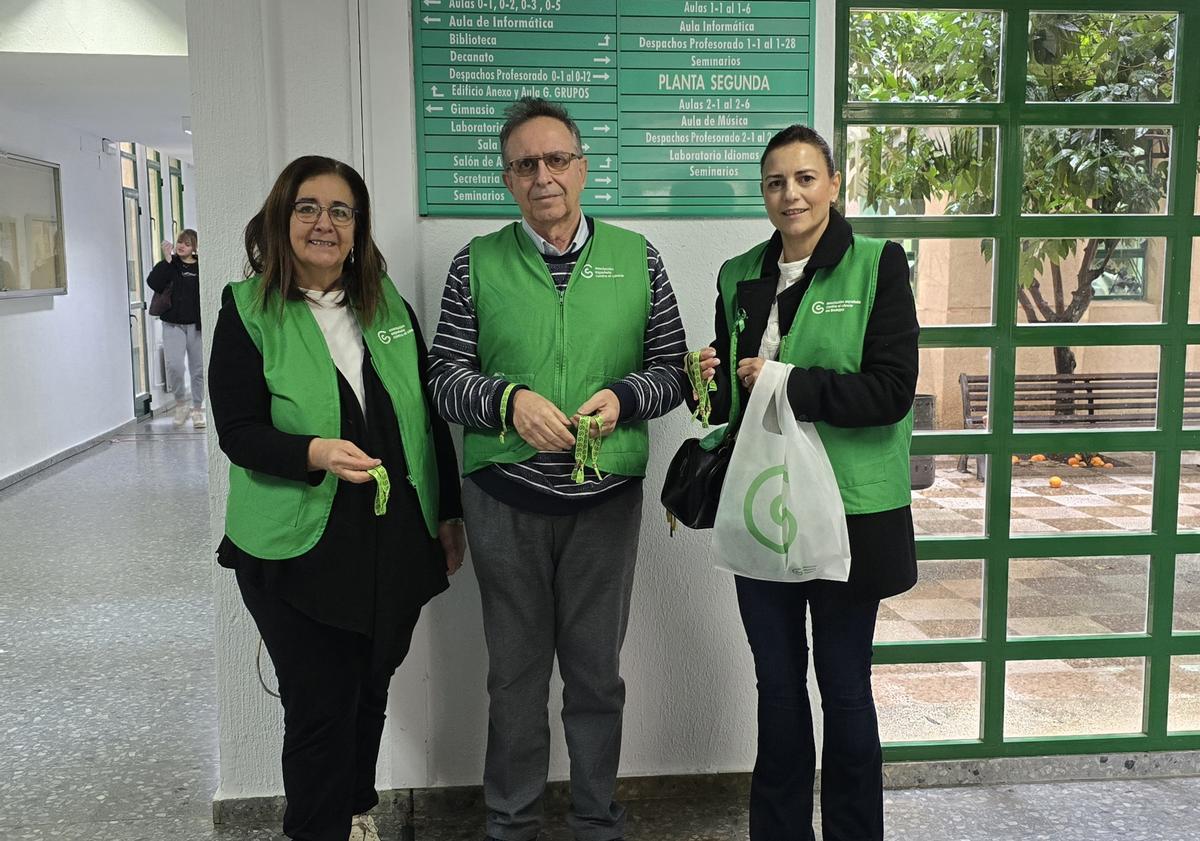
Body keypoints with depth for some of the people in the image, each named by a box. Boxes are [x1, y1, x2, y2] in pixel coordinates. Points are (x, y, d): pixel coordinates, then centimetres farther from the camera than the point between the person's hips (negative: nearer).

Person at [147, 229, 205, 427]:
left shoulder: (201, 266, 3)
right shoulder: (168, 265, 4)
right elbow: (153, 283, -14)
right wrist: (167, 260, -16)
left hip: (196, 325, 1)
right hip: (173, 324, -1)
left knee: (198, 368, 6)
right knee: (174, 366, -14)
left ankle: (197, 409, 20)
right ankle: (180, 403, 9)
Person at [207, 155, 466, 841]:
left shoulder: (389, 305, 8)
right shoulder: (248, 311, -4)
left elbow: (429, 416, 11)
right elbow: (238, 432, -10)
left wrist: (449, 513, 10)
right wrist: (316, 454, -28)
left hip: (395, 544, 4)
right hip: (300, 551, -4)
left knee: (371, 693, 16)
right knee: (320, 705, 2)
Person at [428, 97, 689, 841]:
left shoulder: (636, 258, 4)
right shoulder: (478, 264, 2)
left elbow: (672, 370, 6)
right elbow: (447, 377, 0)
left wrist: (621, 397, -14)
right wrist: (509, 401, -18)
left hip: (606, 498, 1)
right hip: (505, 499, 0)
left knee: (597, 670, 13)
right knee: (516, 670, 13)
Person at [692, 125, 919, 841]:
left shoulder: (877, 265, -6)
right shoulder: (741, 278, 9)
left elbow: (891, 390, -15)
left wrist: (787, 383, -16)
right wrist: (715, 378, -5)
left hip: (849, 511, -4)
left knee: (844, 687, 9)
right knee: (776, 684, 14)